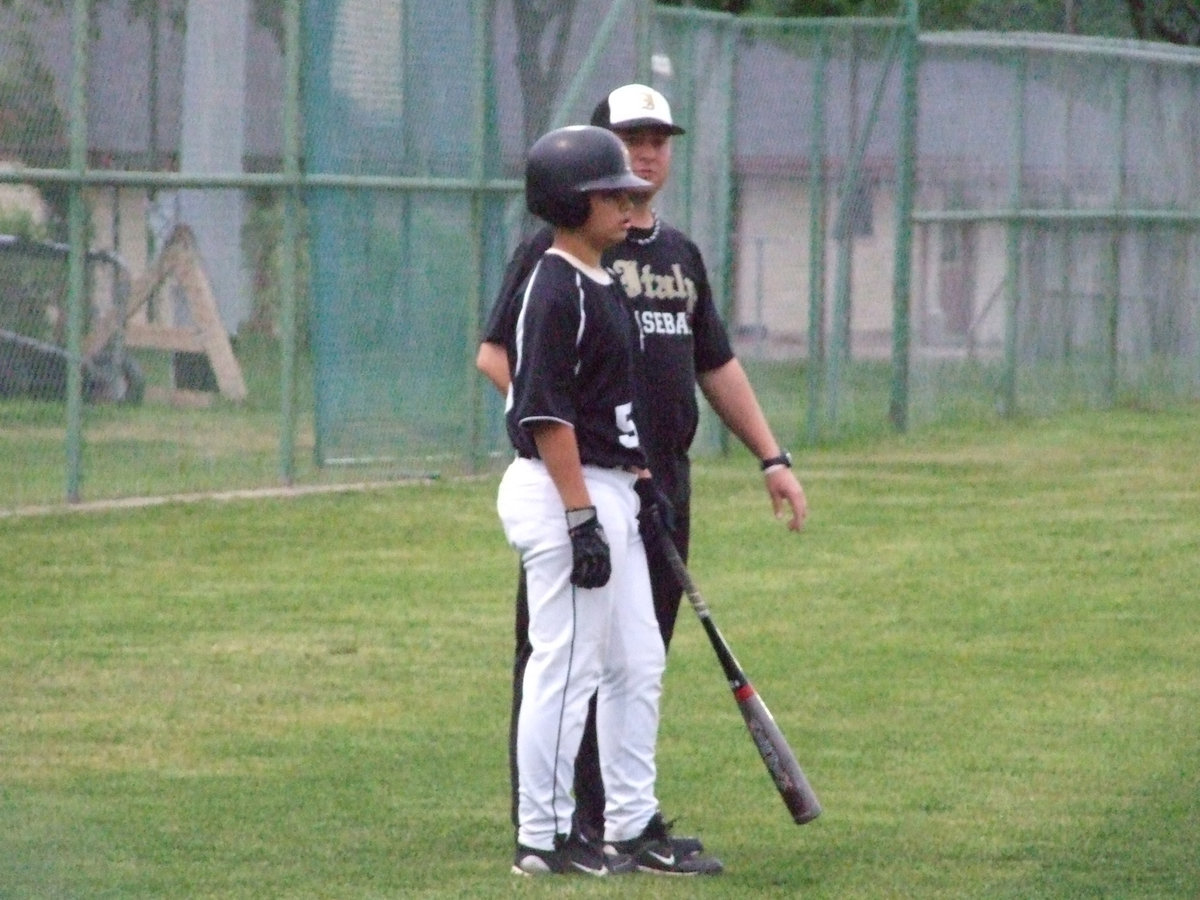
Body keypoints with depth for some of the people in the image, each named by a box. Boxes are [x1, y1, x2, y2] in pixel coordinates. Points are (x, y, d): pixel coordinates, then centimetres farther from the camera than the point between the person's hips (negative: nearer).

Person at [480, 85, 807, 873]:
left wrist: (771, 457, 17)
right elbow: (498, 356, -9)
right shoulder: (559, 247, -4)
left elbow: (717, 364, 24)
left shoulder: (680, 254, 18)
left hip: (664, 486, 7)